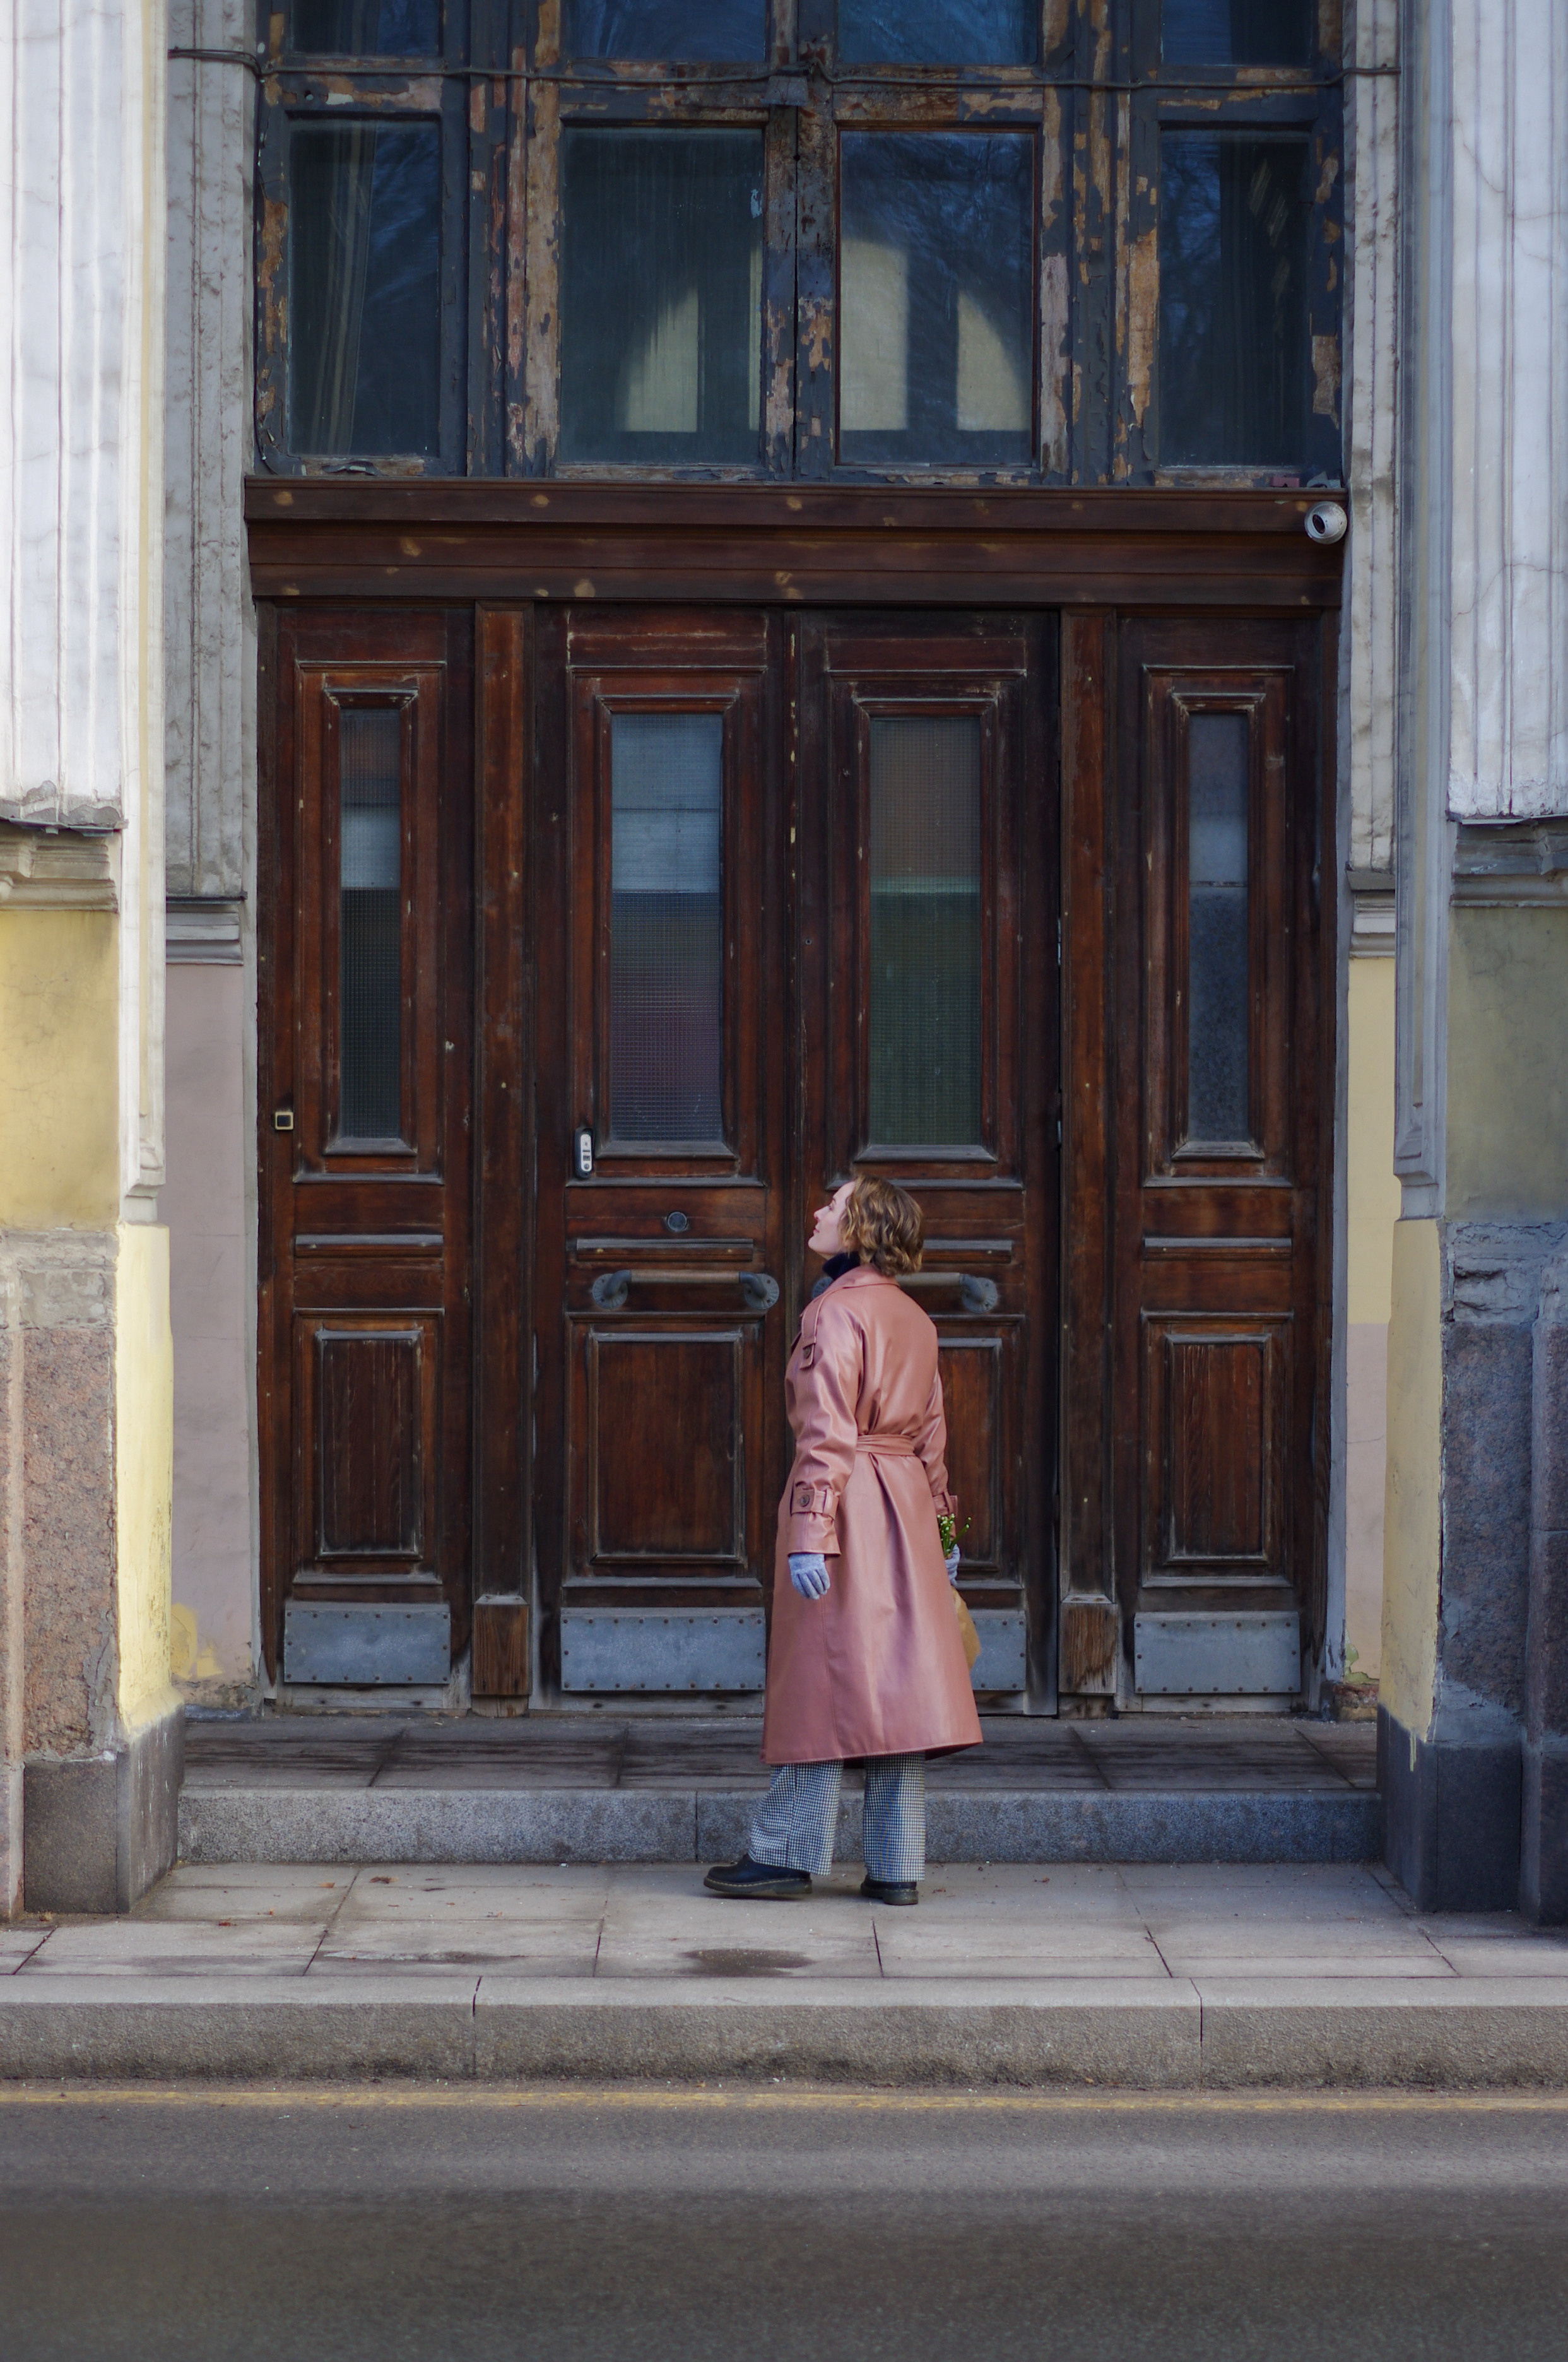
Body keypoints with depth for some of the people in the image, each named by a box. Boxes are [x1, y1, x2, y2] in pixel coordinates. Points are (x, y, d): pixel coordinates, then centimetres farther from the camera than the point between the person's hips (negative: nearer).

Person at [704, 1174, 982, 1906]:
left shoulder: (836, 1313, -11)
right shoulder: (914, 1319, 13)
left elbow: (827, 1435, -18)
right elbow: (931, 1435, 16)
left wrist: (810, 1534, -20)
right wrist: (939, 1527, 22)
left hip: (846, 1502, -7)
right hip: (905, 1508, 7)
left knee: (823, 1681, -2)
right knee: (894, 1682, 7)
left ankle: (786, 1855, 5)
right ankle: (896, 1866, 8)